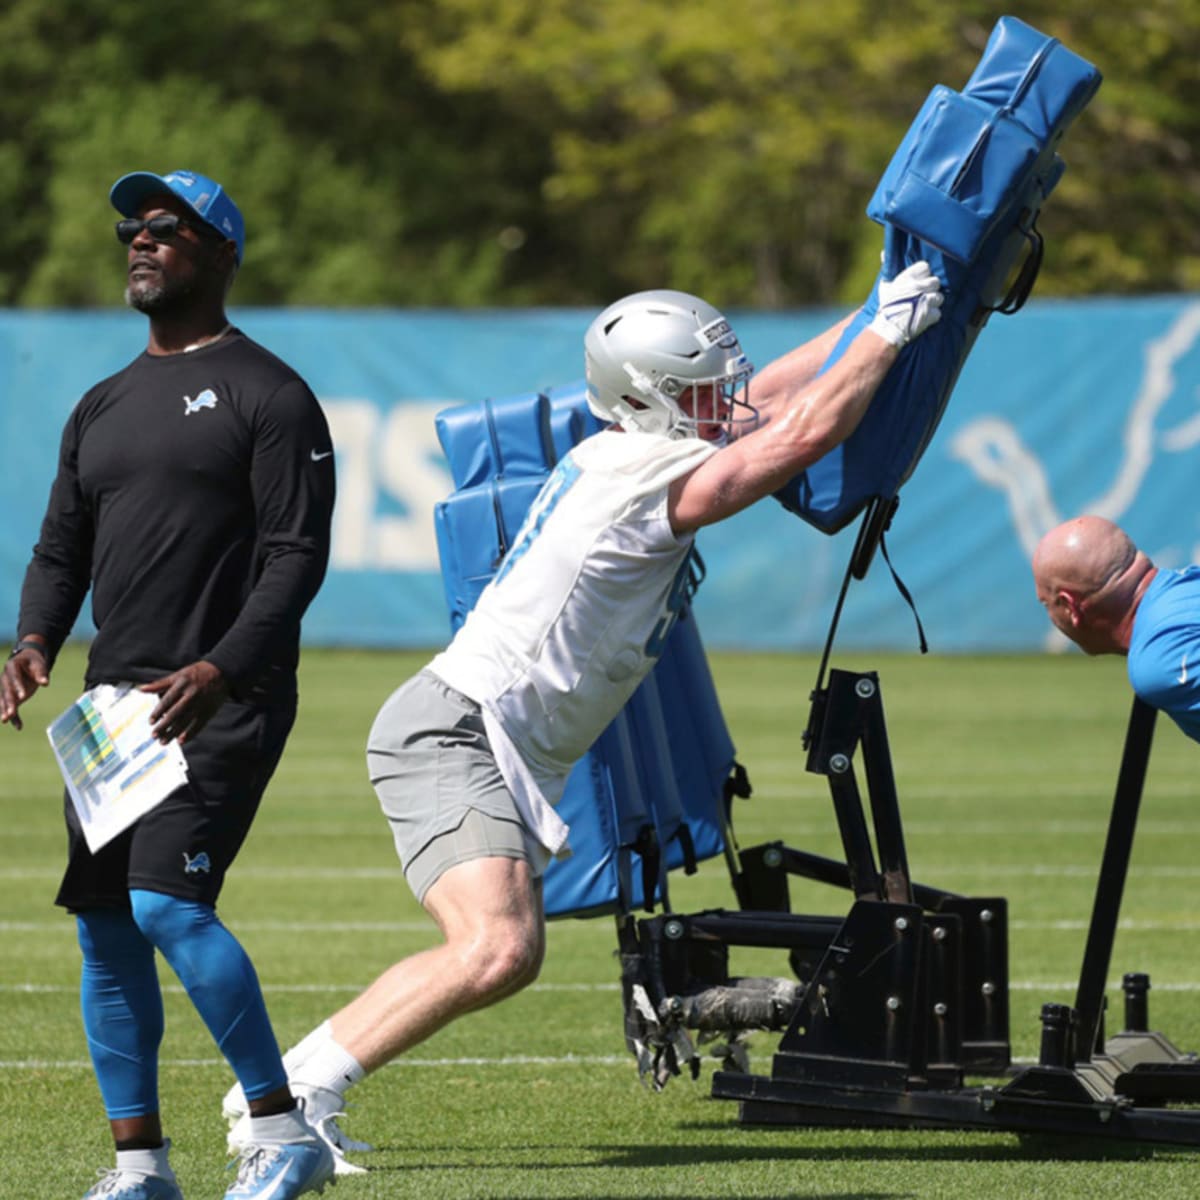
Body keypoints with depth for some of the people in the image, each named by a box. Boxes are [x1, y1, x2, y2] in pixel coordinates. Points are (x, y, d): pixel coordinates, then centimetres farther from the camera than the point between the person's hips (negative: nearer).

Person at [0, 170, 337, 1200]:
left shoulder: (267, 396, -4)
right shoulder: (104, 407, 18)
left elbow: (298, 556, -11)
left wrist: (219, 670, -23)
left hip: (224, 702, -8)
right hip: (119, 697, 8)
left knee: (168, 904, -20)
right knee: (105, 927, 4)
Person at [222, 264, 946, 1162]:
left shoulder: (629, 453, 13)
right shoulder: (653, 480, -15)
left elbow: (769, 399, 27)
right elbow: (807, 431, -14)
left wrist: (878, 316, 27)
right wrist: (888, 329, -2)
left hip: (500, 752, 10)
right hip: (452, 729, -10)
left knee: (510, 955, 5)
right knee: (494, 950, -25)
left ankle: (291, 1087, 9)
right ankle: (293, 1092, -18)